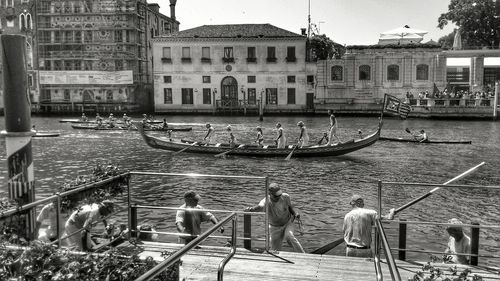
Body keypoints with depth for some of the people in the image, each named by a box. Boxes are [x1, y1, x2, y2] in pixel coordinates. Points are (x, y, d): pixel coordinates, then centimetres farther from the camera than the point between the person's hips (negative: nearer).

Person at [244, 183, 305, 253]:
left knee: (289, 237, -29)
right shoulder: (266, 201, -28)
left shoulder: (285, 197, -19)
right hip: (275, 227, 0)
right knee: (275, 250, 3)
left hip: (288, 223, 0)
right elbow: (260, 207, -51)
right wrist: (251, 209, -74)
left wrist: (295, 213, -21)